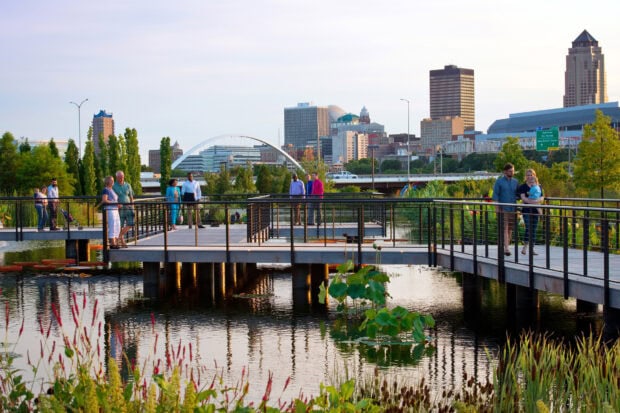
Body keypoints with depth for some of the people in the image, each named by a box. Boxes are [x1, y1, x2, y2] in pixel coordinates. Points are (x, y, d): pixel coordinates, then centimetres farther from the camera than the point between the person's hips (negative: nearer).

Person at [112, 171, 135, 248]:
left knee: (130, 224, -7)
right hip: (119, 209, -4)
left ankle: (119, 236, 11)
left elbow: (131, 197, 13)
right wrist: (116, 204, -21)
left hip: (128, 207, 4)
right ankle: (122, 242, 8)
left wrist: (132, 208, 7)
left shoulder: (128, 185, 9)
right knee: (120, 226, -2)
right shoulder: (113, 186, -3)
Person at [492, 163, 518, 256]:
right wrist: (496, 207, -10)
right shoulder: (499, 181, -1)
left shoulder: (515, 181, 11)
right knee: (504, 229, -11)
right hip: (503, 209, -4)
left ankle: (507, 246, 16)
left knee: (510, 229, 7)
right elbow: (495, 195, -4)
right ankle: (506, 248, -17)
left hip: (513, 209, 4)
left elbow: (518, 195, 15)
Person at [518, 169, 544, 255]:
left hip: (535, 210, 4)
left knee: (534, 229, 5)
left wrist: (536, 201, -16)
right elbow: (523, 198, -10)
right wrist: (535, 202, -15)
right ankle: (525, 247, -8)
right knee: (528, 228, -14)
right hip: (526, 210, -4)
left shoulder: (538, 187, 13)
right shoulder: (523, 187, 1)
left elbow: (541, 198, 6)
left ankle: (532, 249, 7)